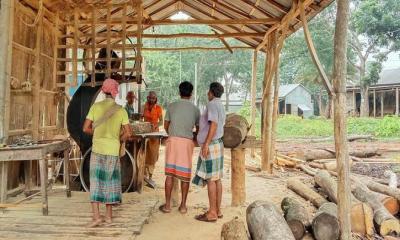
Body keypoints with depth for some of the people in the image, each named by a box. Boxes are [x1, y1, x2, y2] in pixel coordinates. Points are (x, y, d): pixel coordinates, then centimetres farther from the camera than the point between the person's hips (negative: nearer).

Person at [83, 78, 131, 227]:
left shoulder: (96, 106, -4)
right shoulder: (121, 110, -2)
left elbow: (86, 128, -3)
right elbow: (128, 133, -4)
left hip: (98, 149, -1)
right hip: (113, 150, 1)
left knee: (96, 182, 6)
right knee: (110, 181, 13)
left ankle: (96, 216, -2)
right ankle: (109, 215, 21)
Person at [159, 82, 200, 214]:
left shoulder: (171, 106, 4)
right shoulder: (195, 109, 5)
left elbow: (166, 126, 12)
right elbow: (198, 130, 14)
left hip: (173, 140, 0)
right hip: (187, 142, 0)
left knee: (170, 174, 6)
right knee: (185, 175, 7)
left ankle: (167, 205, 10)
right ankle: (183, 205, 14)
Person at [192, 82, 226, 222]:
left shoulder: (212, 104, -10)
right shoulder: (221, 106, 17)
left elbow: (214, 124, -20)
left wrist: (206, 144, -23)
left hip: (211, 144, -9)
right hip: (218, 144, 9)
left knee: (210, 179, -6)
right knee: (216, 179, 10)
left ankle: (212, 213, -2)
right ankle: (217, 210, 15)